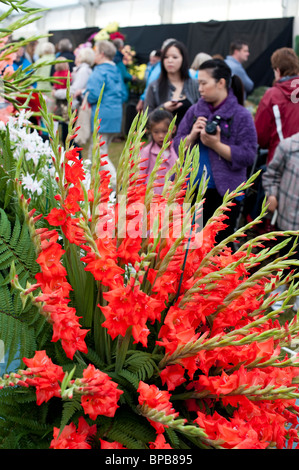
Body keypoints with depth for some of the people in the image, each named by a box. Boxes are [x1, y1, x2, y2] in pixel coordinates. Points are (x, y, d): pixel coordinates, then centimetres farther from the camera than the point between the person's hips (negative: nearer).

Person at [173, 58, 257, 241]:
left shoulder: (241, 115, -6)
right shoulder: (195, 111, 7)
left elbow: (248, 156, -12)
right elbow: (177, 146, 7)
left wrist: (216, 145, -19)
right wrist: (192, 136, -13)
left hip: (224, 194, -4)